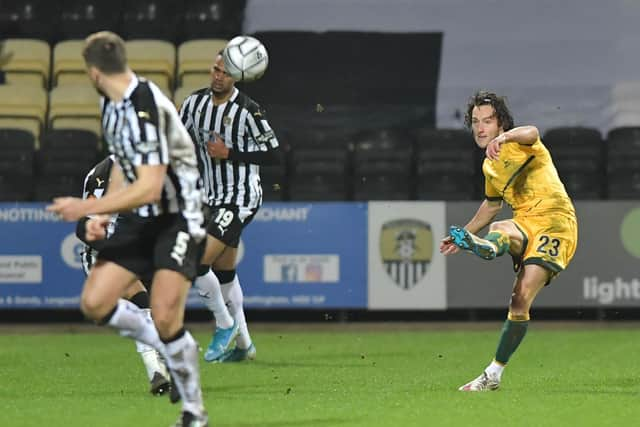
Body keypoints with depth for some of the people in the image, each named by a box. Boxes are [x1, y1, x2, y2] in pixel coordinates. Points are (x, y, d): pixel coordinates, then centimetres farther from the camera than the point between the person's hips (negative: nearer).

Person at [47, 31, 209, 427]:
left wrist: (88, 208, -22)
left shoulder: (147, 109, -25)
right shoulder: (112, 104, 4)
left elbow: (148, 188, -28)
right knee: (95, 303, -4)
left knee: (165, 319, -19)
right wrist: (101, 216, 7)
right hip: (140, 218, 9)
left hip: (179, 216, -9)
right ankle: (175, 349, 16)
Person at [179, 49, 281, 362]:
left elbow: (272, 155, -14)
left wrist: (229, 154, -19)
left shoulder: (248, 111, -17)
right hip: (211, 198, 7)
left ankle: (225, 324, 4)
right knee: (224, 273, 14)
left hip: (240, 198, -7)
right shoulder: (194, 103, 2)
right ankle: (243, 343, 26)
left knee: (197, 263, -17)